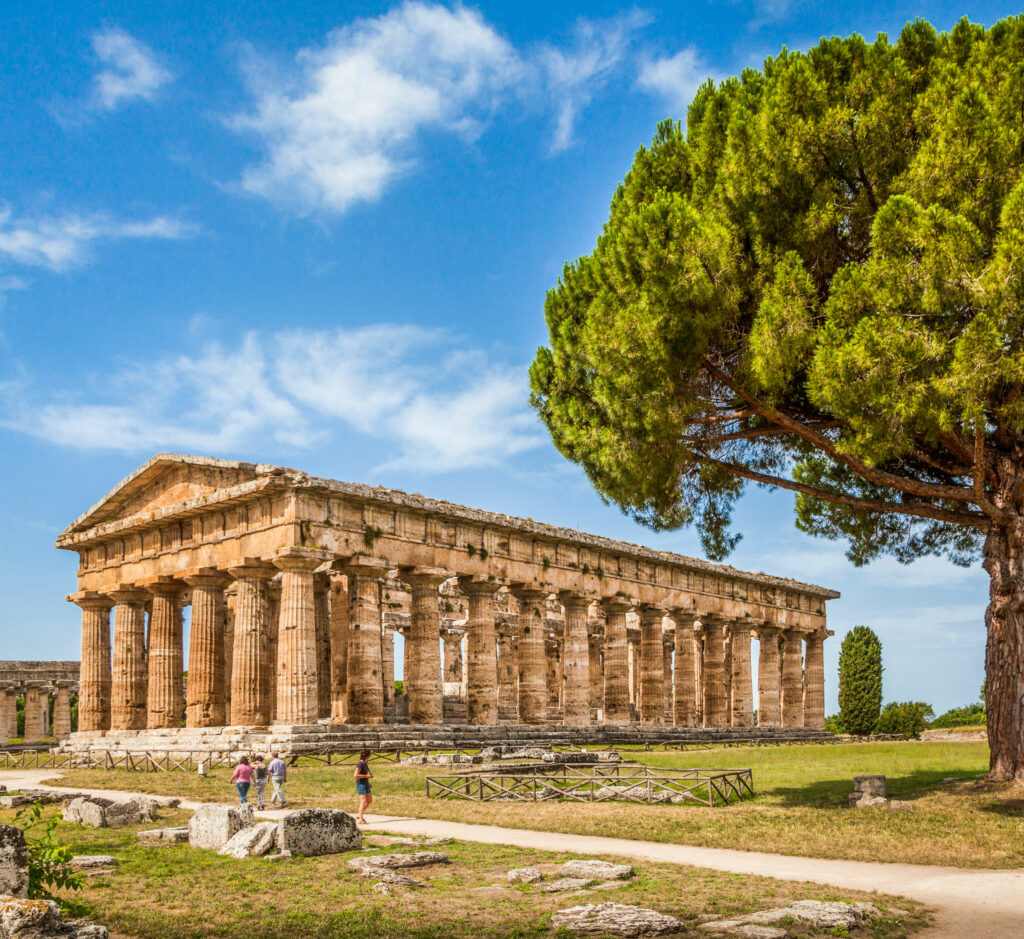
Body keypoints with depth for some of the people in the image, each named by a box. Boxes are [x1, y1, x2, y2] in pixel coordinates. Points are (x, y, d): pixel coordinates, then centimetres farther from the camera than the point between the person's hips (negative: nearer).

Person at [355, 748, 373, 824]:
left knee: (370, 800, 8)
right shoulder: (360, 764, -16)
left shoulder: (365, 763, 13)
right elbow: (356, 775, -22)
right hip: (360, 784, -9)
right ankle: (360, 819, -9)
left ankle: (359, 816, 15)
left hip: (365, 784, 9)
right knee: (364, 801, -12)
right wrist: (366, 776, -20)